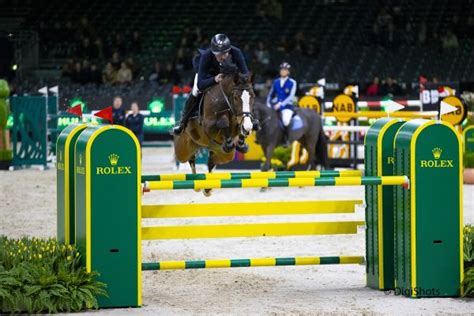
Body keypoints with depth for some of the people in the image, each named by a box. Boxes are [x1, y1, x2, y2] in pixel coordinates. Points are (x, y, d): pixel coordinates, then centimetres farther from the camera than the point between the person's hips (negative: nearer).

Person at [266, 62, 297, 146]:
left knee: (285, 120, -34)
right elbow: (271, 94, 20)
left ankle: (286, 139, -13)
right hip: (275, 105, 5)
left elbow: (291, 96, -10)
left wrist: (281, 104, -20)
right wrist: (268, 104, 3)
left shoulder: (292, 82, -1)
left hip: (287, 105, -5)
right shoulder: (276, 82, 12)